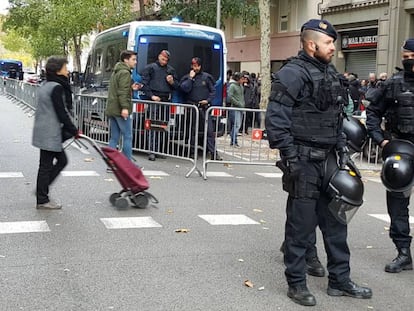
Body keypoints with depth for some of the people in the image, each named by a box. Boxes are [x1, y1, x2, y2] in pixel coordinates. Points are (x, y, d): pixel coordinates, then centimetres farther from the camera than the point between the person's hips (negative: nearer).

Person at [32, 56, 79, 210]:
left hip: (43, 131, 10)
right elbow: (62, 113, -18)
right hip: (50, 133, -10)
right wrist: (74, 131, -8)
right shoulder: (56, 88, -16)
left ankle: (41, 190, 21)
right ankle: (42, 201, 8)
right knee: (46, 165, -1)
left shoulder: (45, 86, 14)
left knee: (62, 160, 17)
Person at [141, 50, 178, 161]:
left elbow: (176, 86, 22)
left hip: (166, 100, 5)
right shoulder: (150, 67, 7)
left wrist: (172, 82, -1)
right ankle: (152, 151, -12)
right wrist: (151, 95, -10)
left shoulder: (171, 70, 20)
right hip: (154, 100, -4)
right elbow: (144, 83, 1)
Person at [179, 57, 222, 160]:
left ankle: (213, 153, -4)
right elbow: (185, 89, -9)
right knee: (192, 130, 3)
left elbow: (213, 91, 9)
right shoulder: (187, 77, 8)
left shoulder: (206, 77, 7)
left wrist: (208, 100, -4)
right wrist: (191, 78, -9)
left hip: (204, 107, 0)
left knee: (210, 130, -5)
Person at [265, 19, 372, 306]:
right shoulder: (292, 74, -12)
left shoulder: (332, 75, 14)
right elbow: (275, 120, -16)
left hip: (328, 161, 8)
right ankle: (296, 284, 15)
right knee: (301, 224, 1)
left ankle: (339, 280, 26)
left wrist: (343, 151, 13)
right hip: (304, 162, -8)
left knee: (335, 221, 13)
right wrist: (291, 158, -19)